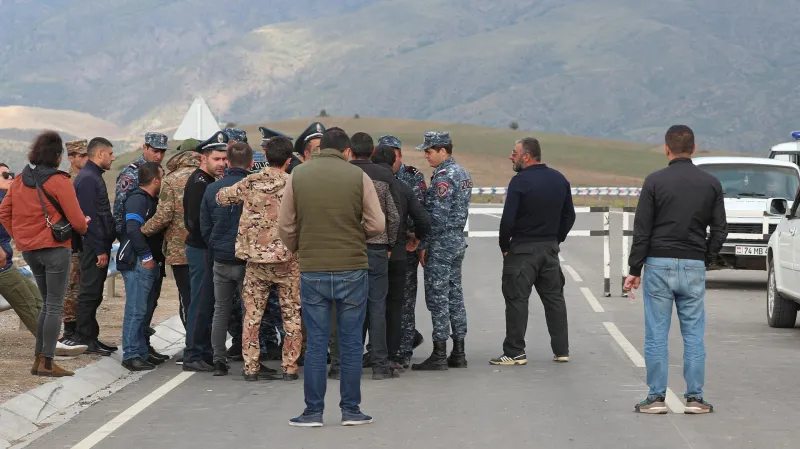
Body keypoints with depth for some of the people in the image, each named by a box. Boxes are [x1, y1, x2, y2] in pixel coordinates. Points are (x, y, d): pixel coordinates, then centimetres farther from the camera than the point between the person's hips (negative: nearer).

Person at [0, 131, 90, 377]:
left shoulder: (20, 180, 6)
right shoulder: (58, 181, -13)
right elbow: (76, 220, -13)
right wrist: (84, 226, 8)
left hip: (30, 250, 7)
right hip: (55, 248, -7)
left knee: (48, 304, 18)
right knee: (55, 306, 0)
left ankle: (39, 359, 16)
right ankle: (47, 362, -1)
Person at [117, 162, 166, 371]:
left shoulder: (150, 200, 20)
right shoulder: (138, 199, -13)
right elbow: (133, 229, -23)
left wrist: (156, 258, 13)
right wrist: (146, 256, -21)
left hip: (148, 263, 10)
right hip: (136, 262, -10)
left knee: (144, 310, 14)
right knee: (136, 310, -9)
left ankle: (142, 352, 21)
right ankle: (131, 355, -7)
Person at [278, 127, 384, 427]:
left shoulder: (298, 176, 2)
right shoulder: (358, 176, -2)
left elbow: (285, 226, 3)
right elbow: (377, 225, -3)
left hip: (312, 270, 1)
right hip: (352, 269, -1)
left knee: (316, 343, 7)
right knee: (351, 343, 8)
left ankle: (313, 411, 9)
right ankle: (351, 410, 12)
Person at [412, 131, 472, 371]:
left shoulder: (443, 177, -18)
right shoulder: (463, 173, 13)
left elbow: (438, 216, -22)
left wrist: (424, 245, -15)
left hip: (441, 243, -10)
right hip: (458, 239, 10)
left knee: (437, 297, -5)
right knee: (454, 295, 11)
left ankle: (439, 355, -4)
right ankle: (458, 353, 14)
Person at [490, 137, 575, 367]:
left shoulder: (520, 181, -14)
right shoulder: (559, 180, 6)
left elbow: (508, 220, -18)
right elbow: (569, 216, 12)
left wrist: (504, 247, -5)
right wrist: (556, 239, 17)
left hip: (523, 248, -6)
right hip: (550, 248, 6)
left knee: (516, 299, -1)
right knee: (554, 298, 13)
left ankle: (515, 352, -2)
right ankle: (561, 350, 16)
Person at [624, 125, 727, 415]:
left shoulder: (655, 181, -5)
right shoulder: (711, 184, 3)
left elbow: (642, 230, -6)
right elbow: (719, 230, 4)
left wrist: (634, 270, 0)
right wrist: (705, 261, 14)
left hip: (659, 265, -2)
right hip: (694, 266, 2)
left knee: (656, 335, 2)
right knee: (694, 334, 6)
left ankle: (656, 397, 4)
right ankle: (695, 398, 7)